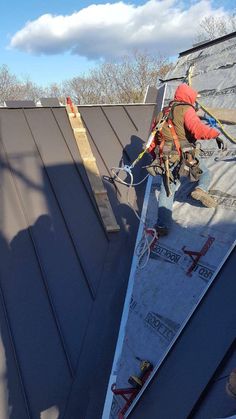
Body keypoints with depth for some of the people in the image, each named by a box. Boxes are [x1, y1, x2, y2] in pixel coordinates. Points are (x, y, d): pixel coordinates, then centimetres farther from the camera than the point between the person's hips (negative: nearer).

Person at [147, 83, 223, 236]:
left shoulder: (162, 113, 22)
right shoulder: (186, 110, -1)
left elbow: (153, 140, 25)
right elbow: (197, 129, -21)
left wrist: (156, 156, 33)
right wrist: (215, 133, -14)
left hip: (166, 159, 5)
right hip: (187, 156, -5)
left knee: (166, 191, 8)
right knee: (206, 174, 19)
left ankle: (162, 225, 2)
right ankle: (201, 189, -11)